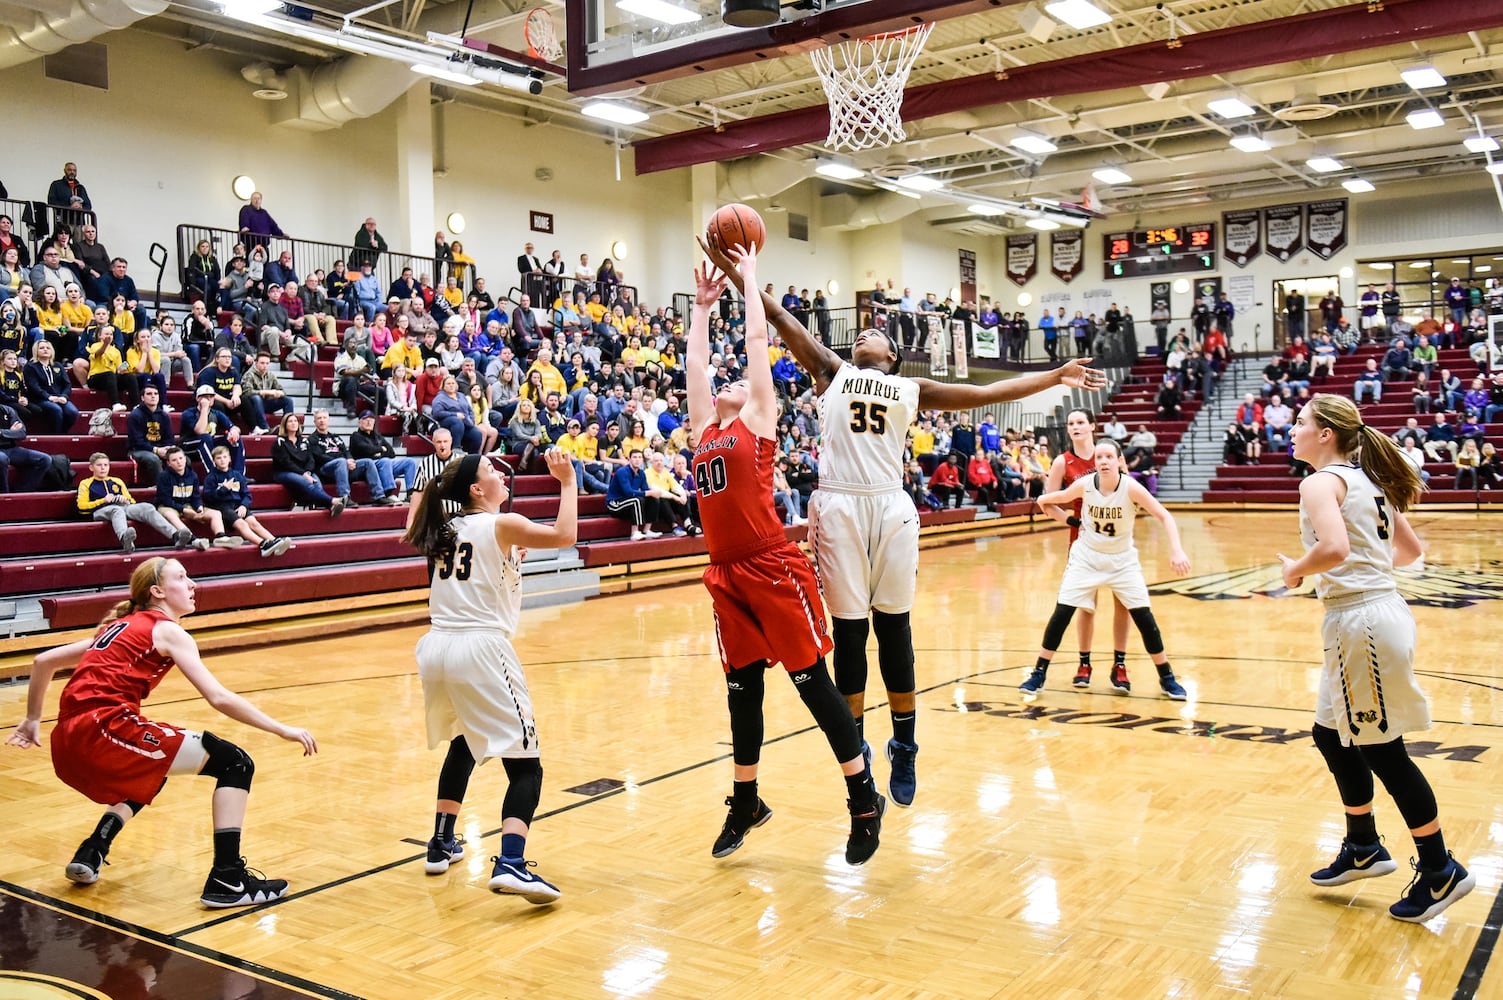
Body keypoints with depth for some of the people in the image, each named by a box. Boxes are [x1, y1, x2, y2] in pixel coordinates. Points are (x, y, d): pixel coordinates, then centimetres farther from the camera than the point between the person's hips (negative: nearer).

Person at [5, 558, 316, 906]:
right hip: (104, 730, -9)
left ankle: (90, 854, 24)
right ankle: (227, 880, -11)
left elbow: (43, 662, 29)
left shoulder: (120, 627, 25)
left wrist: (33, 719, 38)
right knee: (235, 763, -4)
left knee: (149, 777, 38)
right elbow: (219, 698, -7)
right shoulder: (167, 631, 3)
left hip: (66, 746, 9)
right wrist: (283, 730, -5)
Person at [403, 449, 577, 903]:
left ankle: (441, 844, 35)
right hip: (480, 649, -7)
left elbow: (414, 529, 39)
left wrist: (432, 487, 38)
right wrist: (568, 481, -7)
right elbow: (564, 535, -17)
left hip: (435, 648, 8)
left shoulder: (445, 529, 16)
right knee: (525, 767, -6)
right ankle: (510, 864, -24)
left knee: (462, 744, 32)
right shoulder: (501, 525, -3)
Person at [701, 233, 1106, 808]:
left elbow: (986, 393, 17)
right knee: (848, 631, 3)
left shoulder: (911, 389, 20)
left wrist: (1055, 377, 11)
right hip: (839, 506, -1)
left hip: (891, 507, 1)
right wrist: (738, 276, -2)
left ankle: (904, 749, 14)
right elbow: (783, 322, 8)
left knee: (894, 629, 3)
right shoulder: (832, 372, 18)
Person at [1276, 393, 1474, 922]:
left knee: (1382, 751, 2)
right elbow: (1410, 550, 20)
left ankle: (1440, 871, 14)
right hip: (1381, 608, 10)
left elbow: (1334, 547, -30)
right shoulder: (1366, 479, 15)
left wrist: (1296, 571, -12)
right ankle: (1363, 849, 32)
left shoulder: (1322, 482, -12)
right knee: (1333, 736, 19)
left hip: (1361, 620, -10)